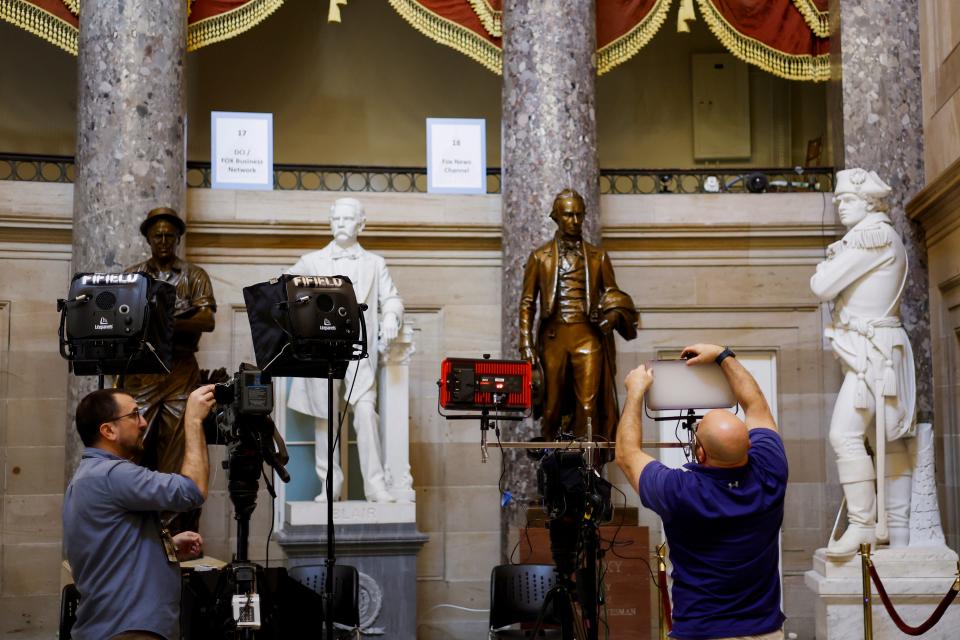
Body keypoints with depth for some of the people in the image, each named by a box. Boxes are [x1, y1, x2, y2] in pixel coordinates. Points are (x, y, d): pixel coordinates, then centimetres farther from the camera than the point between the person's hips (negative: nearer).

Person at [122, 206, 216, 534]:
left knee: (178, 455, -5)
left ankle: (181, 534, -2)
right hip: (140, 371, 1)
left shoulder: (194, 276, 11)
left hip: (181, 373, -1)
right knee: (135, 450, -4)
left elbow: (207, 320, -3)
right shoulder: (131, 275, 15)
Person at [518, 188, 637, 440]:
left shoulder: (598, 256, 12)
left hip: (588, 337, 0)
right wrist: (526, 344, -3)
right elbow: (527, 303, 7)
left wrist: (614, 313, -8)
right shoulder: (540, 257, 10)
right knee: (553, 406, 3)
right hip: (553, 337, 0)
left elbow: (612, 295, 17)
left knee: (589, 405, -8)